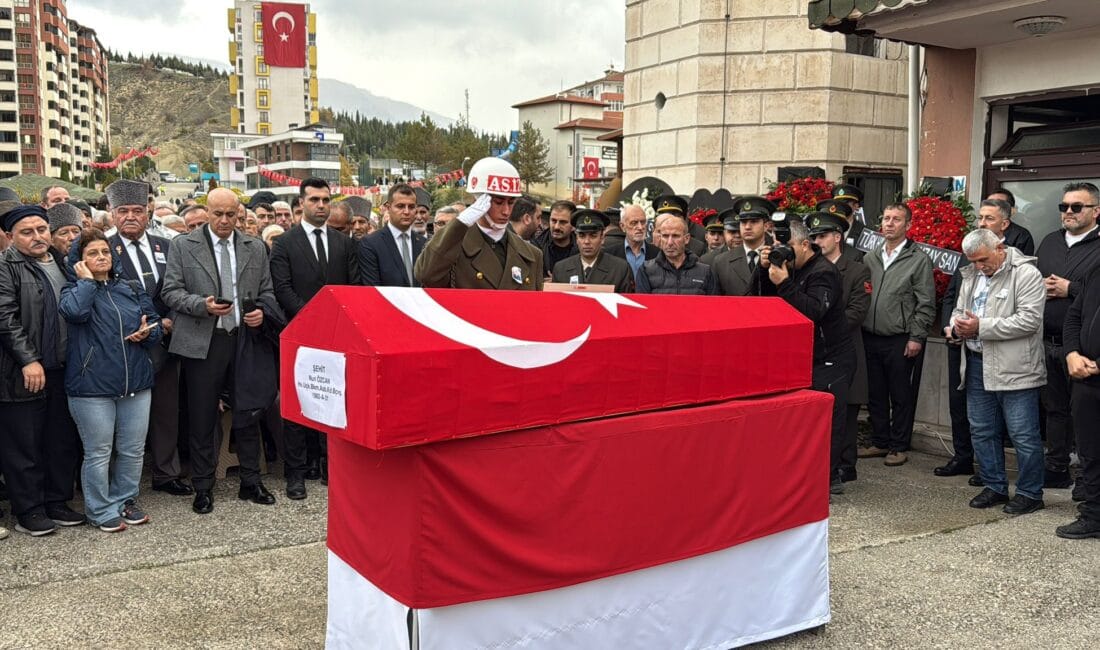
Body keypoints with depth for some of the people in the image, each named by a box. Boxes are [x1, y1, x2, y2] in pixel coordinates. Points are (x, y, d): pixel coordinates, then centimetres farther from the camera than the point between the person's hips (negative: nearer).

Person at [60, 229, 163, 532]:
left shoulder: (132, 288, 12)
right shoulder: (75, 290, 1)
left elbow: (155, 322, 14)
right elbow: (75, 312, -22)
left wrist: (147, 332, -8)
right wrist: (86, 280, -9)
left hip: (136, 382, 4)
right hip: (93, 385, -4)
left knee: (133, 450, 11)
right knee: (99, 452, 4)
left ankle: (125, 501, 28)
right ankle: (101, 510, 17)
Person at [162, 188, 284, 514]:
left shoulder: (256, 248, 10)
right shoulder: (183, 246, 2)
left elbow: (266, 292, 13)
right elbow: (170, 291, -2)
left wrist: (261, 311, -7)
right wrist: (202, 304, -17)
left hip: (246, 338, 2)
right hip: (203, 342, -2)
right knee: (202, 418, 5)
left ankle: (251, 482, 22)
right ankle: (203, 488, 18)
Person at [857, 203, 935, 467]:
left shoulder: (919, 260, -3)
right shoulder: (870, 258, 11)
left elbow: (926, 304, -5)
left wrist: (916, 338, -10)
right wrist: (858, 330, 7)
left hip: (900, 341, -5)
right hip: (870, 337, 5)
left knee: (901, 396, 4)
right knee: (875, 394, 12)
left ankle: (899, 446, 15)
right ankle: (879, 442, 25)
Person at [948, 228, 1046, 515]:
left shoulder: (1026, 274, -10)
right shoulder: (971, 275, 13)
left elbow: (1029, 320, -19)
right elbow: (959, 310, 23)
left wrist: (981, 327, -19)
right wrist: (958, 327, -2)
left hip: (1015, 369, -7)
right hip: (977, 364, 8)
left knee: (1023, 435, 0)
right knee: (981, 431, 13)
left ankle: (1030, 493, 12)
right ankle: (994, 487, 26)